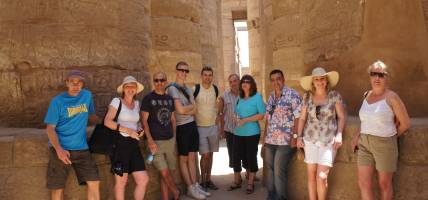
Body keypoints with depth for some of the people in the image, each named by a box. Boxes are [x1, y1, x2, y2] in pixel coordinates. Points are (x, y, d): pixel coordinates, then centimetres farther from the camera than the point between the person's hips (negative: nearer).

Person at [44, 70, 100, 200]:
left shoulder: (87, 95, 5)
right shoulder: (57, 101, -6)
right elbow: (50, 128, -8)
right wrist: (59, 149, -21)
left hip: (81, 148, 3)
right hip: (61, 149, -3)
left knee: (94, 182, -4)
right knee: (58, 188, 2)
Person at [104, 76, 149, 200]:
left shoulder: (137, 103, 14)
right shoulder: (117, 101, -4)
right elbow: (107, 122, -17)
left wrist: (140, 130, 4)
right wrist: (128, 131, -20)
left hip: (134, 145, 6)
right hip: (120, 144, -6)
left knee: (143, 180, 3)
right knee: (121, 182, 4)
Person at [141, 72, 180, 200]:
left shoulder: (169, 99, 12)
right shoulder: (148, 98, -3)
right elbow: (144, 120, -7)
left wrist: (174, 137, 12)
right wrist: (150, 140, -15)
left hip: (170, 140, 5)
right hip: (156, 141, -4)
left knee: (165, 173, 8)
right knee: (164, 172, -8)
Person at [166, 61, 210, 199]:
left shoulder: (188, 89, 13)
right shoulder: (172, 88, -10)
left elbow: (194, 110, 5)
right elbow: (180, 110, -18)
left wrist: (186, 110, -13)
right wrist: (191, 106, -1)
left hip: (192, 124, 7)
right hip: (182, 127, -7)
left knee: (192, 158, 11)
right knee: (183, 159, 4)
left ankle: (195, 185, 18)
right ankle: (190, 188, 11)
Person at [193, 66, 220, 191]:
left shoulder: (215, 88, 2)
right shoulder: (195, 89, -13)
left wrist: (217, 116, 13)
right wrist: (194, 119, -7)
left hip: (213, 126, 5)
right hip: (200, 127, -4)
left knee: (210, 154, 11)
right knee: (205, 155, -7)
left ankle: (209, 180, 23)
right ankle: (203, 181, 10)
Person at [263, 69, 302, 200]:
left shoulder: (292, 95, -8)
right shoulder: (271, 97, 12)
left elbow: (298, 117, -12)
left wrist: (295, 136, -17)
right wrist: (264, 135, 17)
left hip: (285, 140, -7)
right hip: (270, 140, 7)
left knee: (279, 170, -4)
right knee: (270, 169, 13)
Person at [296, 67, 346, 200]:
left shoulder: (334, 95, -3)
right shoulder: (307, 96, 4)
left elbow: (341, 117, 1)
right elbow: (302, 118, 9)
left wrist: (339, 136, -8)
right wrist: (299, 136, 3)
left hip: (328, 140, -3)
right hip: (310, 139, 3)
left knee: (321, 177, -8)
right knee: (311, 175, 7)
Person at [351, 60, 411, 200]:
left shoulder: (391, 97, -10)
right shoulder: (367, 95, 8)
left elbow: (405, 123, -6)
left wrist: (390, 136, 5)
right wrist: (357, 135, 8)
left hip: (384, 145, -5)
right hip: (364, 144, 5)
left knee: (384, 184, 10)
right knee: (363, 183, 3)